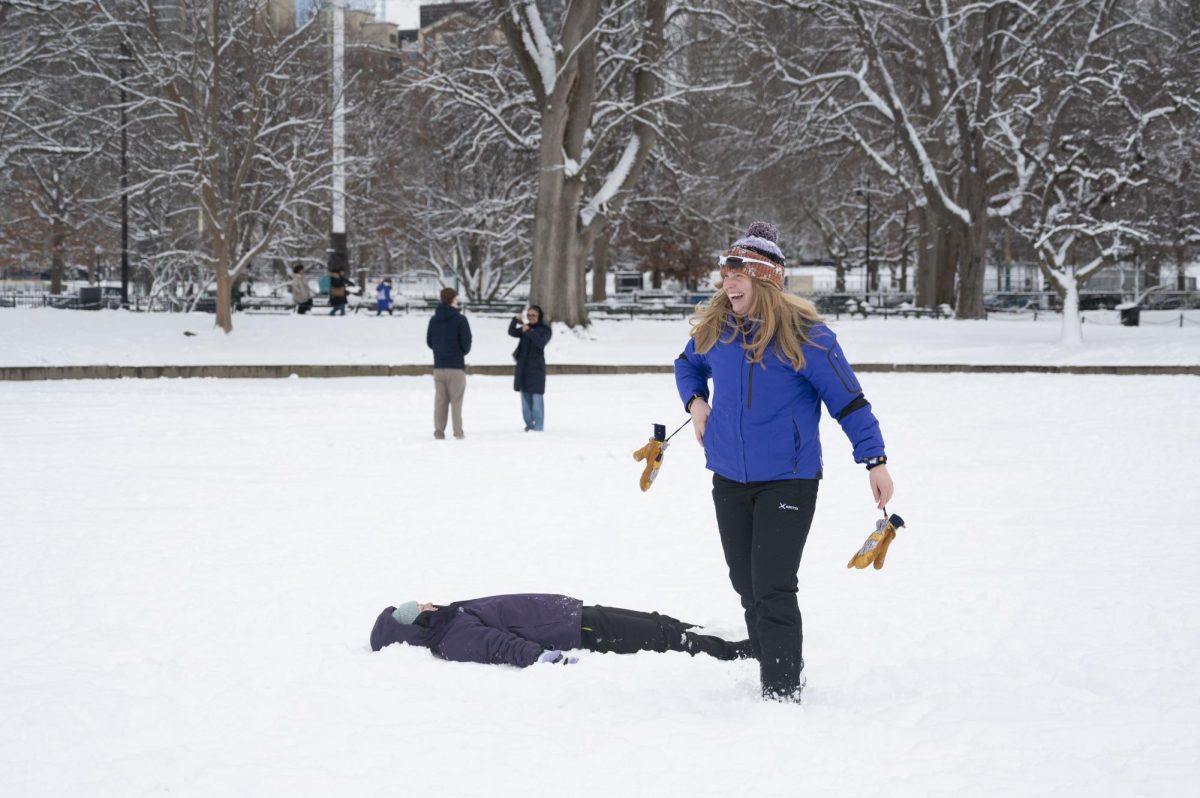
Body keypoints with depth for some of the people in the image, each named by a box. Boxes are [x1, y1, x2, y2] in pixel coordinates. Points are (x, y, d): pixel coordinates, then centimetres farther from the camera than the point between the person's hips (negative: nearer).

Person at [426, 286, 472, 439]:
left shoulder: (434, 319, 6)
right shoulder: (460, 319, -10)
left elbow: (429, 341, 11)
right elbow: (466, 341, -10)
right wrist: (464, 352, 11)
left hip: (438, 365, 4)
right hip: (456, 364, -4)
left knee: (440, 399, 7)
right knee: (456, 400, -1)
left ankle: (439, 430, 3)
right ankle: (458, 431, -3)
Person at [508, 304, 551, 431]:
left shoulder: (544, 329, -3)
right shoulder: (525, 327, 11)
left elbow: (541, 342, -20)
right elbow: (512, 332, -4)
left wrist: (529, 332, -29)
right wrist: (515, 320, -20)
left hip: (536, 367, -5)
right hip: (523, 366, 6)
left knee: (536, 397, -9)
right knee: (525, 397, 9)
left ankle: (538, 426, -7)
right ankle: (529, 424, 16)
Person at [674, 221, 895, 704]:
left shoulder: (805, 336, -15)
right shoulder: (714, 329, 1)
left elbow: (849, 400, -10)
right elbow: (688, 364, 24)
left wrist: (874, 460, -12)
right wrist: (695, 401, 4)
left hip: (788, 481, -6)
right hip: (729, 479, 6)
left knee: (773, 591, -10)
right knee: (747, 587, 14)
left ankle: (782, 692, -3)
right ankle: (778, 669, 31)